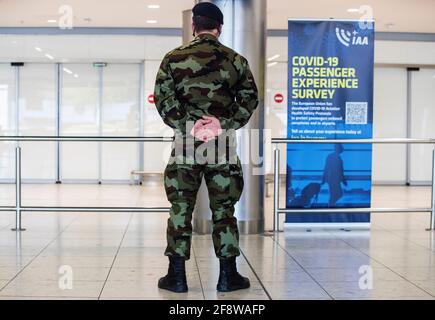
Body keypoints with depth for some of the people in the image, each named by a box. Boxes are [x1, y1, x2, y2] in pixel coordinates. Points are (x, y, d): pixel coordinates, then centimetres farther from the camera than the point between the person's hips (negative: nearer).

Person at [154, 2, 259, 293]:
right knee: (223, 209, 8)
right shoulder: (235, 60, 4)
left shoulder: (174, 58, 2)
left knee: (180, 208, 6)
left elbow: (163, 98, -6)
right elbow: (250, 99, -2)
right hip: (223, 143, 0)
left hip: (186, 141, 0)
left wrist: (186, 126, -9)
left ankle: (177, 276, 9)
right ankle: (228, 276, 12)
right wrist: (225, 124, -9)